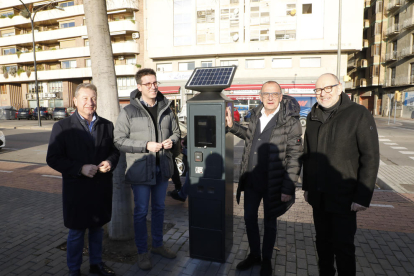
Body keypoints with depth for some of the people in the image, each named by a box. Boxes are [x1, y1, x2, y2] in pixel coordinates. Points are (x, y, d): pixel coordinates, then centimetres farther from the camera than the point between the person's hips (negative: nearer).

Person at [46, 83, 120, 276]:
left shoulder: (107, 125, 5)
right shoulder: (62, 127, -6)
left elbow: (115, 150, 11)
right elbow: (53, 158, -9)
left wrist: (110, 162, -11)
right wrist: (80, 168, -20)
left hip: (102, 188, 3)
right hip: (77, 190, -3)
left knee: (97, 228, 19)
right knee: (76, 232, 12)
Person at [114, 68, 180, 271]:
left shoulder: (165, 108, 3)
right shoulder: (128, 111, -10)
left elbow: (176, 131, 13)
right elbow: (119, 140, -13)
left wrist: (171, 140, -9)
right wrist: (146, 146, -22)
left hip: (162, 168, 5)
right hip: (140, 169, -4)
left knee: (159, 208, 19)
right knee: (141, 211, 8)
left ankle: (157, 245, 39)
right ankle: (142, 252, 28)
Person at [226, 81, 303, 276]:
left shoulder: (290, 122, -15)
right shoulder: (255, 115, 3)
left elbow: (294, 158, -15)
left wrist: (288, 189, -17)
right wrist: (232, 126, 9)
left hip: (273, 184, -5)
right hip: (251, 180, 5)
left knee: (269, 223, 14)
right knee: (249, 218, 17)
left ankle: (266, 260, 37)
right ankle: (254, 255, 40)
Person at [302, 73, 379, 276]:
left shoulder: (359, 114, -11)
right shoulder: (313, 117, 7)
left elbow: (370, 158, -12)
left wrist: (363, 197, -14)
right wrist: (306, 186, 12)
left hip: (344, 198, -5)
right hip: (318, 196, 5)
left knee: (343, 246, 7)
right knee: (323, 242, 18)